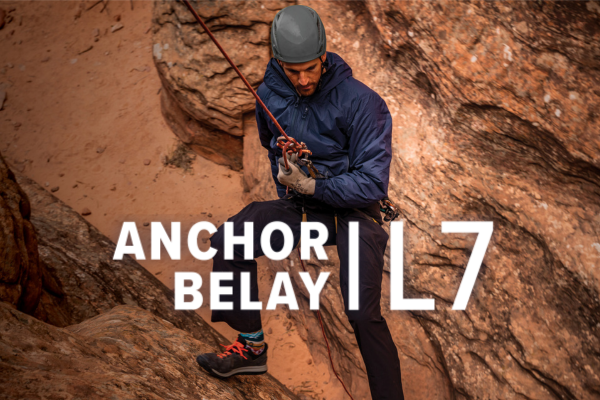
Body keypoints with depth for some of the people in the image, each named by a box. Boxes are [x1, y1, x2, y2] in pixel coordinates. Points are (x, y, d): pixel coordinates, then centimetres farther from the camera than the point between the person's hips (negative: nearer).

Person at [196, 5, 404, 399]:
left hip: (353, 209, -5)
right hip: (299, 205, 5)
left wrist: (311, 186, -19)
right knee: (228, 240, -17)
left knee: (363, 314, -22)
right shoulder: (269, 94, 1)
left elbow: (373, 182, -18)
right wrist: (286, 184, 10)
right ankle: (252, 347, -1)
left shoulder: (361, 102, -17)